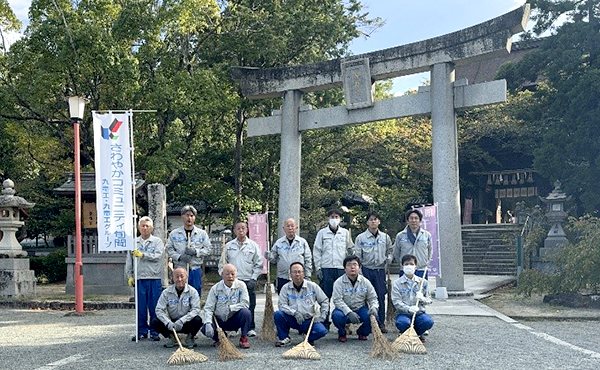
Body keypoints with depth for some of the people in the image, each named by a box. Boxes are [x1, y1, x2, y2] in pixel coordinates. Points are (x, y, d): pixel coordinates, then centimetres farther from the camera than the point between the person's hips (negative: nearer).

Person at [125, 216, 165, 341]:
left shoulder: (157, 242, 6)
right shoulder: (134, 242, 14)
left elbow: (158, 256, -9)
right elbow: (129, 261, 16)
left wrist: (143, 255, -13)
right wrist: (129, 276, 9)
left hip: (154, 278, -2)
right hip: (139, 279, 2)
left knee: (154, 307, -1)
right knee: (140, 307, 4)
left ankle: (154, 332, 7)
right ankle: (142, 331, 13)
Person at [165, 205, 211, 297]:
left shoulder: (202, 233, 5)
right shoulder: (174, 234, 6)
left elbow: (207, 249, 3)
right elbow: (169, 249, 3)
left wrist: (195, 251, -13)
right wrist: (179, 257, -12)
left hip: (196, 269, 0)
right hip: (179, 269, 0)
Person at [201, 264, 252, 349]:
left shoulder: (241, 286, -7)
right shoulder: (215, 288, -6)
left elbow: (245, 303, -16)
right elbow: (208, 308, -10)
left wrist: (230, 308, -26)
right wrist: (208, 323, -26)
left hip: (235, 320, -1)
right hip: (219, 321, 1)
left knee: (245, 312, -31)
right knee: (205, 328, -25)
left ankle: (243, 338, -5)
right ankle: (219, 338, 11)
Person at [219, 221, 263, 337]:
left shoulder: (253, 246, 6)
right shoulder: (228, 246, 9)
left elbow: (258, 264, 6)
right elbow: (222, 263, 12)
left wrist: (253, 278, -3)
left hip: (248, 281, -1)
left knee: (250, 305, 0)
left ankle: (250, 328, 10)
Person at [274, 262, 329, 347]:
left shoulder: (313, 286, 2)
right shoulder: (286, 288, 1)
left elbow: (324, 301, 10)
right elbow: (282, 304, -7)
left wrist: (322, 317, 0)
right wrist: (295, 313, -22)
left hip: (310, 320, -1)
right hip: (293, 320, 1)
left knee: (321, 331, -29)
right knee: (278, 314, -26)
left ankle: (309, 339, 7)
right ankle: (284, 338, -2)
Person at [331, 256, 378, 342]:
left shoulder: (365, 282, 2)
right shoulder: (339, 282, -8)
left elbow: (373, 298, 3)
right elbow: (337, 300, -16)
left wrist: (374, 307, -21)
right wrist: (349, 312, -31)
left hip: (360, 309, 2)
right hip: (345, 310, -2)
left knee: (372, 315, -28)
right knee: (336, 315, -35)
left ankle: (363, 332, 8)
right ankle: (342, 333, 1)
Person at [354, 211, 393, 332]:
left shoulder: (385, 237, 8)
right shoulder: (361, 238, 0)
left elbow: (390, 250, 22)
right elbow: (357, 256, -1)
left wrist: (388, 258, 3)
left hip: (380, 270, 2)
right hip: (366, 270, -2)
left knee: (381, 297, 2)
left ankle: (381, 323, 11)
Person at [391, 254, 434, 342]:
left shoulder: (423, 282, 8)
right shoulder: (397, 283, 0)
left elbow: (428, 300, 12)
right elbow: (396, 302, -9)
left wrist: (422, 298, -13)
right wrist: (408, 309, -28)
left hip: (419, 313, 2)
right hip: (403, 313, -2)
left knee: (429, 321, -30)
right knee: (402, 323, -36)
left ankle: (417, 333, 5)